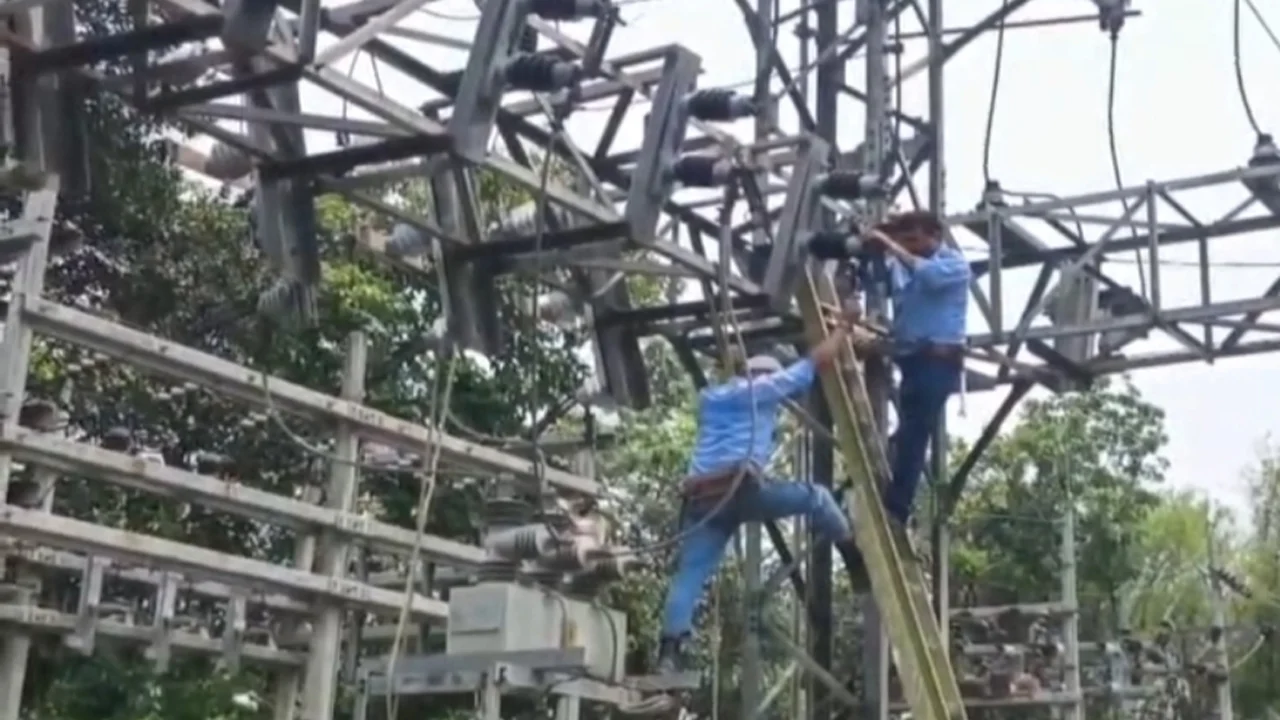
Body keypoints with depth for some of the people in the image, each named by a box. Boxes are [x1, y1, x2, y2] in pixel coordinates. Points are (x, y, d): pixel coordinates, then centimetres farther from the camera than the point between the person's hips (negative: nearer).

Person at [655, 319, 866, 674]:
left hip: (701, 499, 5)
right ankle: (857, 559, 18)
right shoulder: (763, 388, 14)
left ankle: (669, 652, -17)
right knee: (816, 498, 13)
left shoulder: (709, 397, 30)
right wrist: (842, 330, 31)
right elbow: (817, 361, 18)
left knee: (689, 575, -3)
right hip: (740, 488, -5)